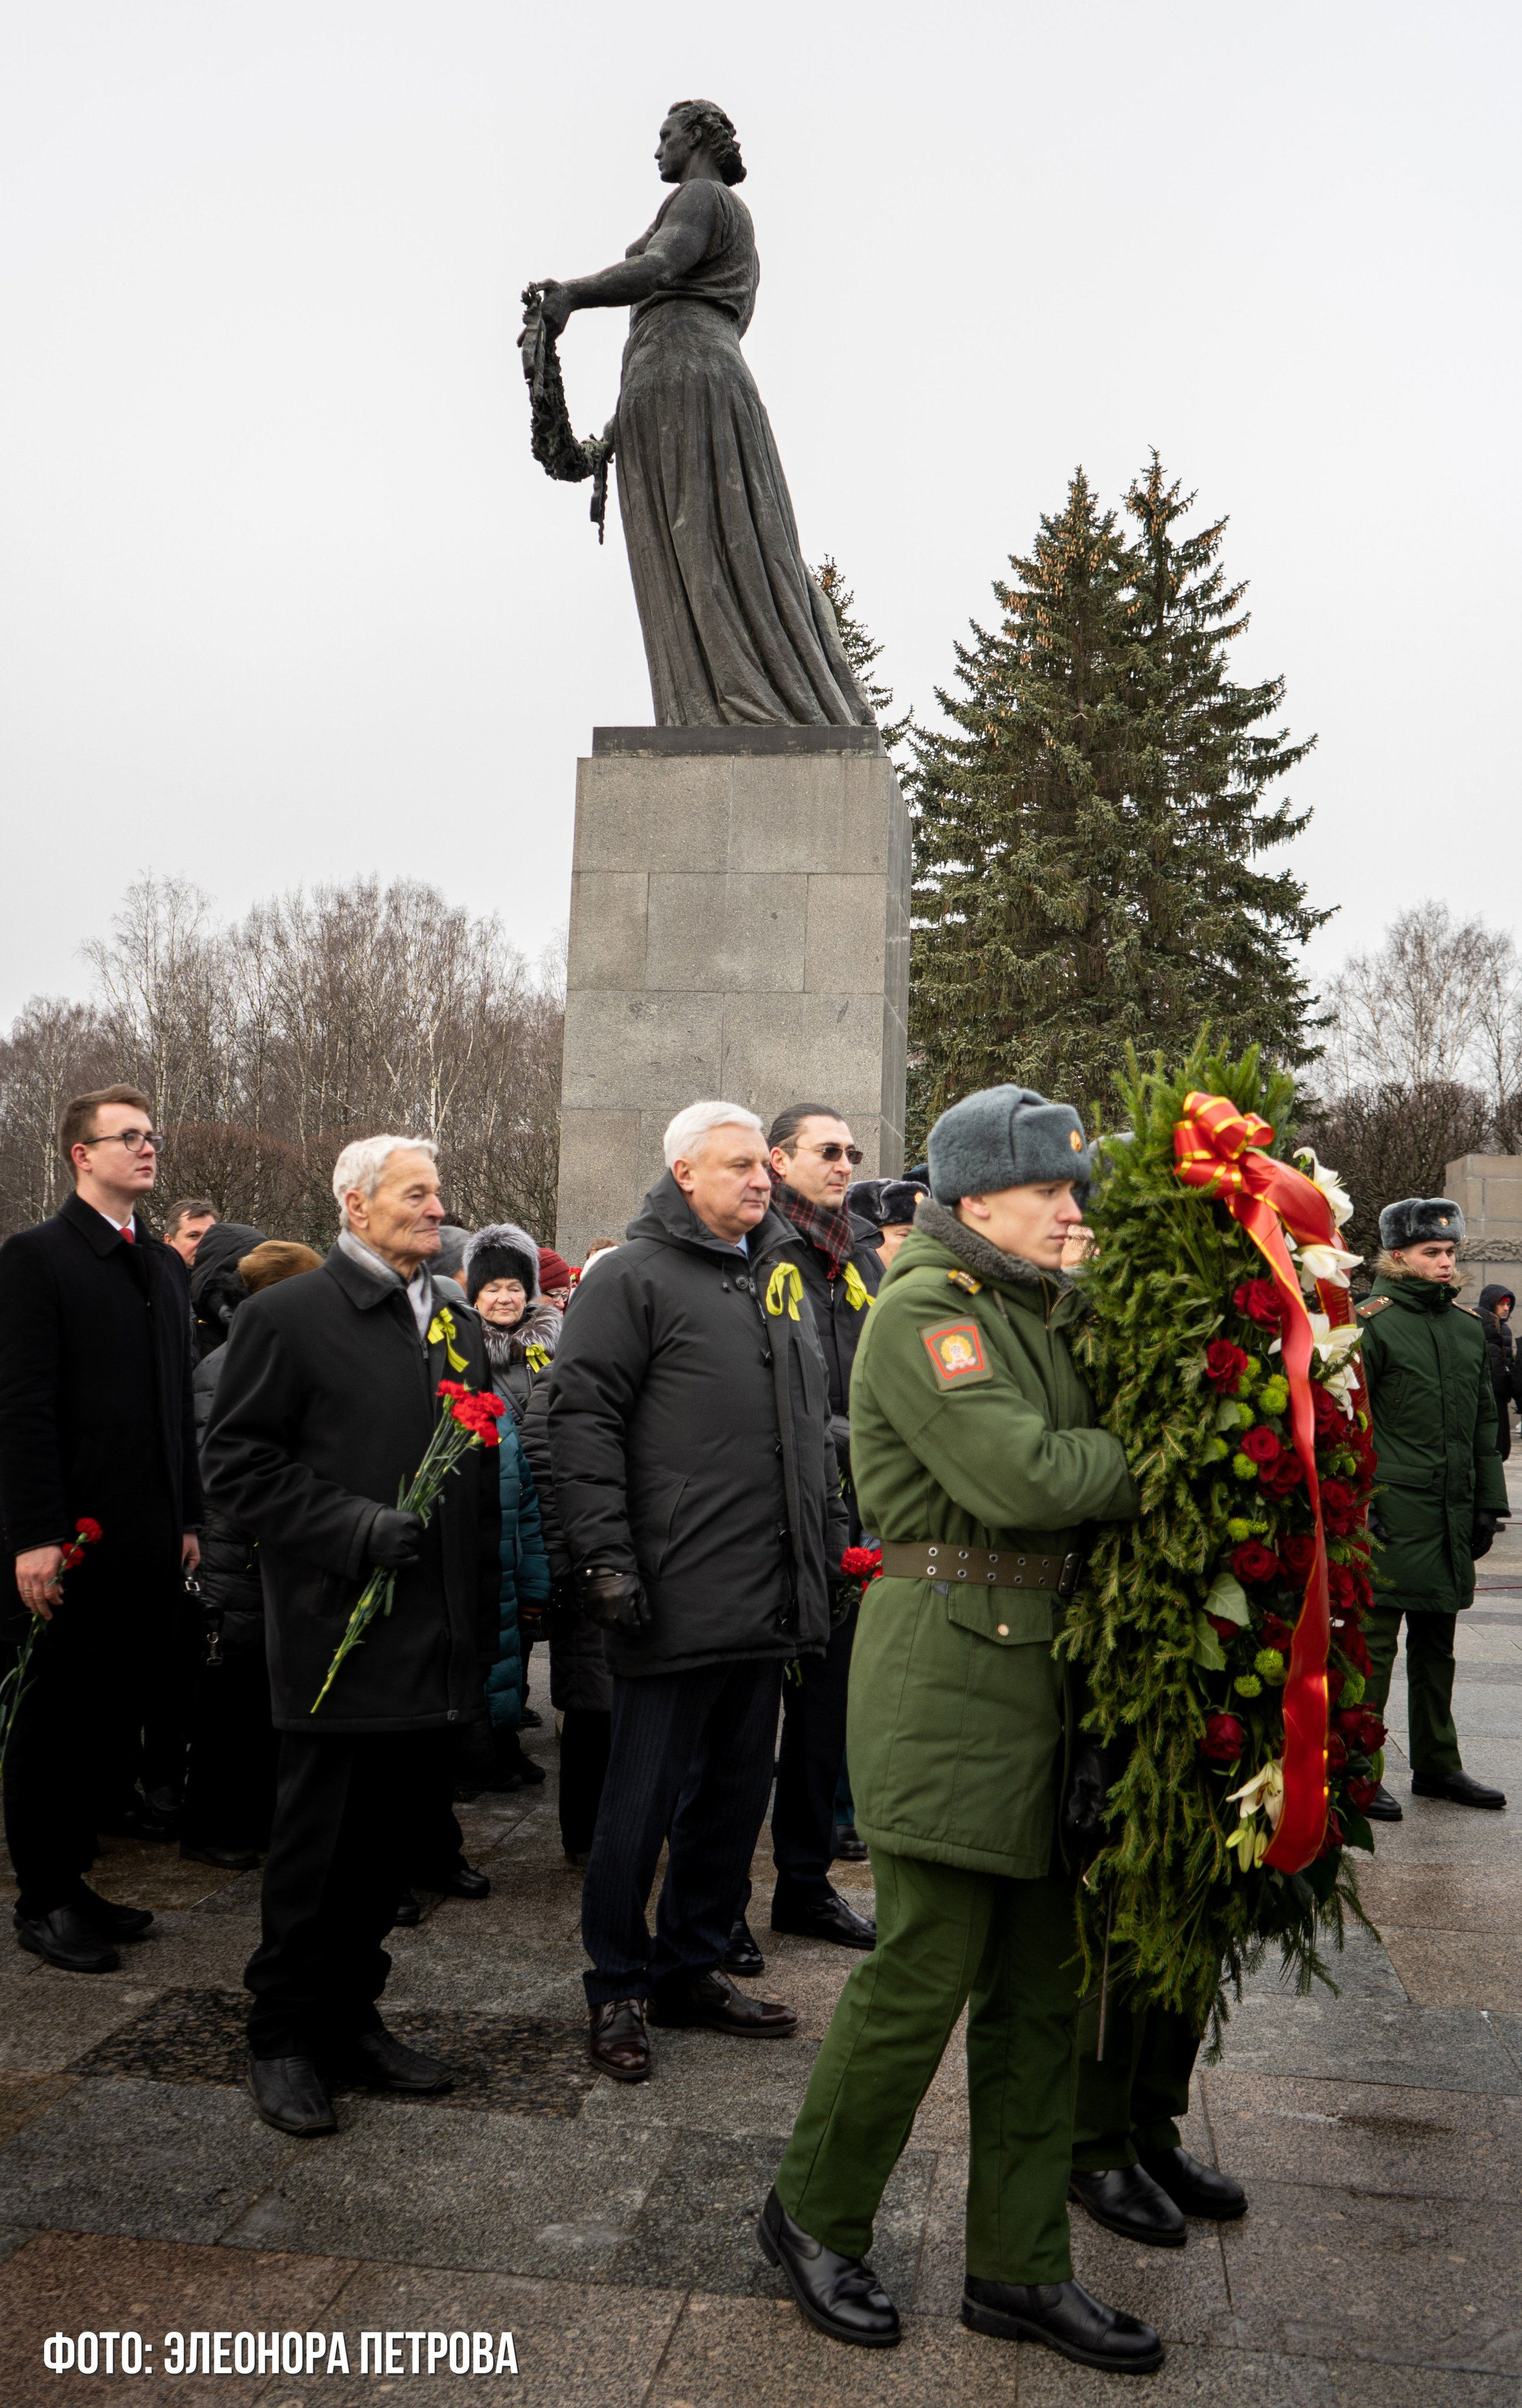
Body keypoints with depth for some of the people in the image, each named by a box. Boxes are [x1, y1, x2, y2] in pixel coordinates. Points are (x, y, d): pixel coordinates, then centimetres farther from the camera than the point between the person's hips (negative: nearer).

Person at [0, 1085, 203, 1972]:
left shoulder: (167, 1267, 14)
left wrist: (189, 1520, 11)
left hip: (147, 1543, 6)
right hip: (72, 1542, -6)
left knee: (113, 1720, 11)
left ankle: (73, 1878, 25)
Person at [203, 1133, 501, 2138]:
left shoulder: (460, 1325, 15)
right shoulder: (288, 1317, -4)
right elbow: (240, 1461, -8)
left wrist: (488, 1616, 12)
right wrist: (352, 1527, -19)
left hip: (437, 1643, 6)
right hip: (338, 1635, -6)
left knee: (388, 1840, 14)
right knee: (319, 1843, 4)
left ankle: (352, 2015, 29)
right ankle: (285, 2037, 20)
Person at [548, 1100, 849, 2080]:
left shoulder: (781, 1277, 16)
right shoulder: (636, 1277, -6)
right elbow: (582, 1416, -12)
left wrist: (834, 1535, 17)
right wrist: (605, 1556, -17)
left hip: (771, 1597, 7)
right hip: (677, 1597, -7)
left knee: (737, 1796, 16)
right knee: (645, 1799, 3)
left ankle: (693, 1967, 31)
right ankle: (619, 1988, 19)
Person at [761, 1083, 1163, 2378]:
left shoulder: (1039, 1311, 17)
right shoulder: (924, 1311, -12)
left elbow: (1076, 1448, 14)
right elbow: (1019, 1475, -23)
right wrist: (1147, 1459, -10)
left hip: (1039, 1663, 9)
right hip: (947, 1656, -9)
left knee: (1039, 1979, 13)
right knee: (926, 1968, -1)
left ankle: (1018, 2268, 26)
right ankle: (815, 2216, 23)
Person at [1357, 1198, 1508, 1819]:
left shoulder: (1468, 1326, 14)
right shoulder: (1372, 1324, -7)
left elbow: (1484, 1419, 19)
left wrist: (1488, 1502, 15)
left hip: (1451, 1517, 7)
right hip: (1389, 1514, -6)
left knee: (1436, 1644, 15)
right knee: (1373, 1641, -3)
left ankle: (1437, 1765, 25)